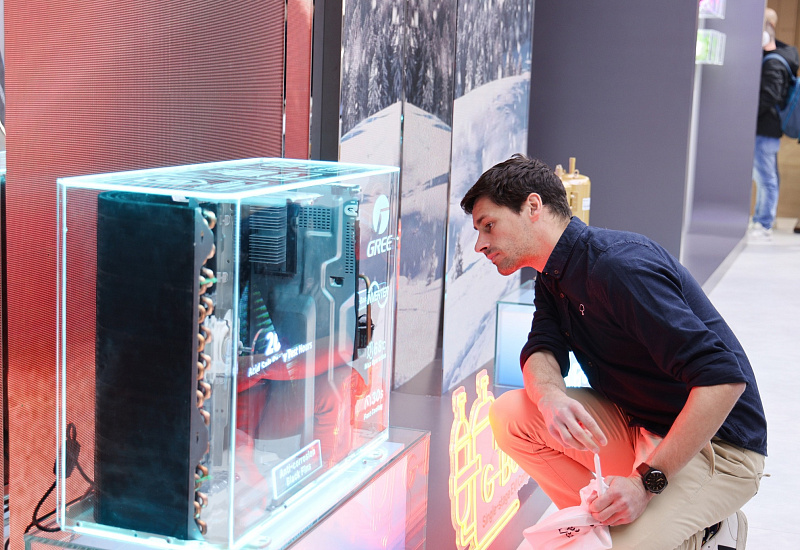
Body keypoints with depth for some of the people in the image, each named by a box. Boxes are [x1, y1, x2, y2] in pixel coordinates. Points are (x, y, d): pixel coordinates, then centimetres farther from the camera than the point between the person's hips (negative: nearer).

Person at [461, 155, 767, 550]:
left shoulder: (620, 267, -25)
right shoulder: (553, 278, 8)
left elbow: (725, 379, -30)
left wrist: (648, 481, -30)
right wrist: (552, 398, -29)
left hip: (714, 442, -8)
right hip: (635, 425, 9)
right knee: (510, 415, -8)